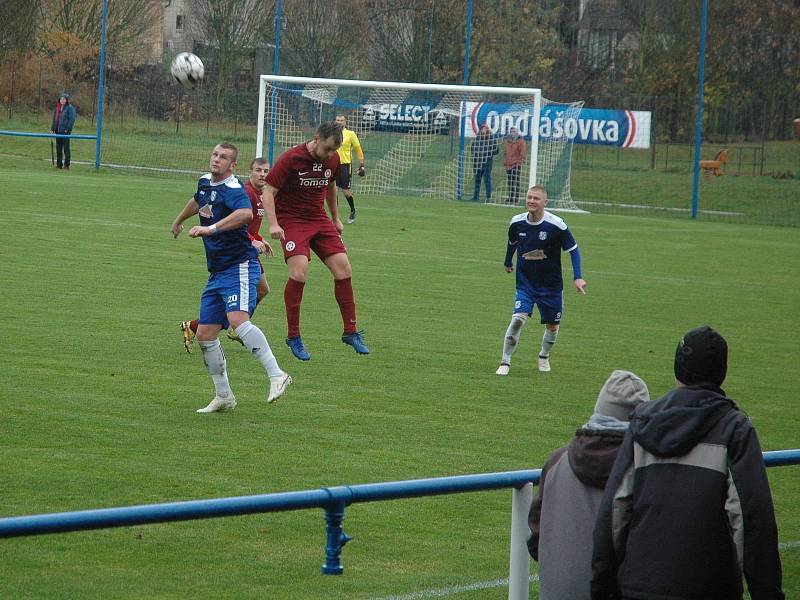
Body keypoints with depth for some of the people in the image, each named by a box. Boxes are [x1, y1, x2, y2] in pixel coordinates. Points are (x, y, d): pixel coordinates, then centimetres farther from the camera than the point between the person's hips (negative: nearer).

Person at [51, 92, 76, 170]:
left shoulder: (70, 108, -8)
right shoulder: (57, 108, 14)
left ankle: (66, 165, 3)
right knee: (58, 148, 10)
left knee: (66, 148, -2)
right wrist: (52, 128, 13)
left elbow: (72, 119, -12)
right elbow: (54, 119, 20)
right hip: (58, 131, 7)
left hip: (65, 131, -7)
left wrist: (68, 129, -18)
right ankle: (59, 164, 18)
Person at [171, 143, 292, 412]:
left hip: (240, 266, -9)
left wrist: (211, 228, -40)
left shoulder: (232, 189, -15)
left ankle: (276, 375, -28)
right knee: (205, 334, 5)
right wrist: (178, 221, 55)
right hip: (217, 273, 9)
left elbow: (246, 213, -38)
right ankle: (223, 396, 15)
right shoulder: (205, 182, 13)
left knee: (238, 319, -30)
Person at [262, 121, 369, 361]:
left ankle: (351, 332, 10)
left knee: (343, 269, -4)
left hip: (319, 219, 6)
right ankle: (293, 336, -9)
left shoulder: (333, 159, 1)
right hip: (291, 220, -6)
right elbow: (269, 191, -14)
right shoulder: (291, 158, -16)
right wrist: (273, 224, -25)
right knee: (299, 271, -23)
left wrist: (335, 218, 28)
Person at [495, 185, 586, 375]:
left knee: (552, 326, 10)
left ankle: (544, 357, 39)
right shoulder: (517, 223, -8)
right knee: (518, 319, -19)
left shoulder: (556, 225, -18)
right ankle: (505, 362, -9)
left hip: (551, 285, -1)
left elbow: (573, 250, -9)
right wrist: (508, 262, 30)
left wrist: (578, 277, -18)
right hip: (525, 283, 1)